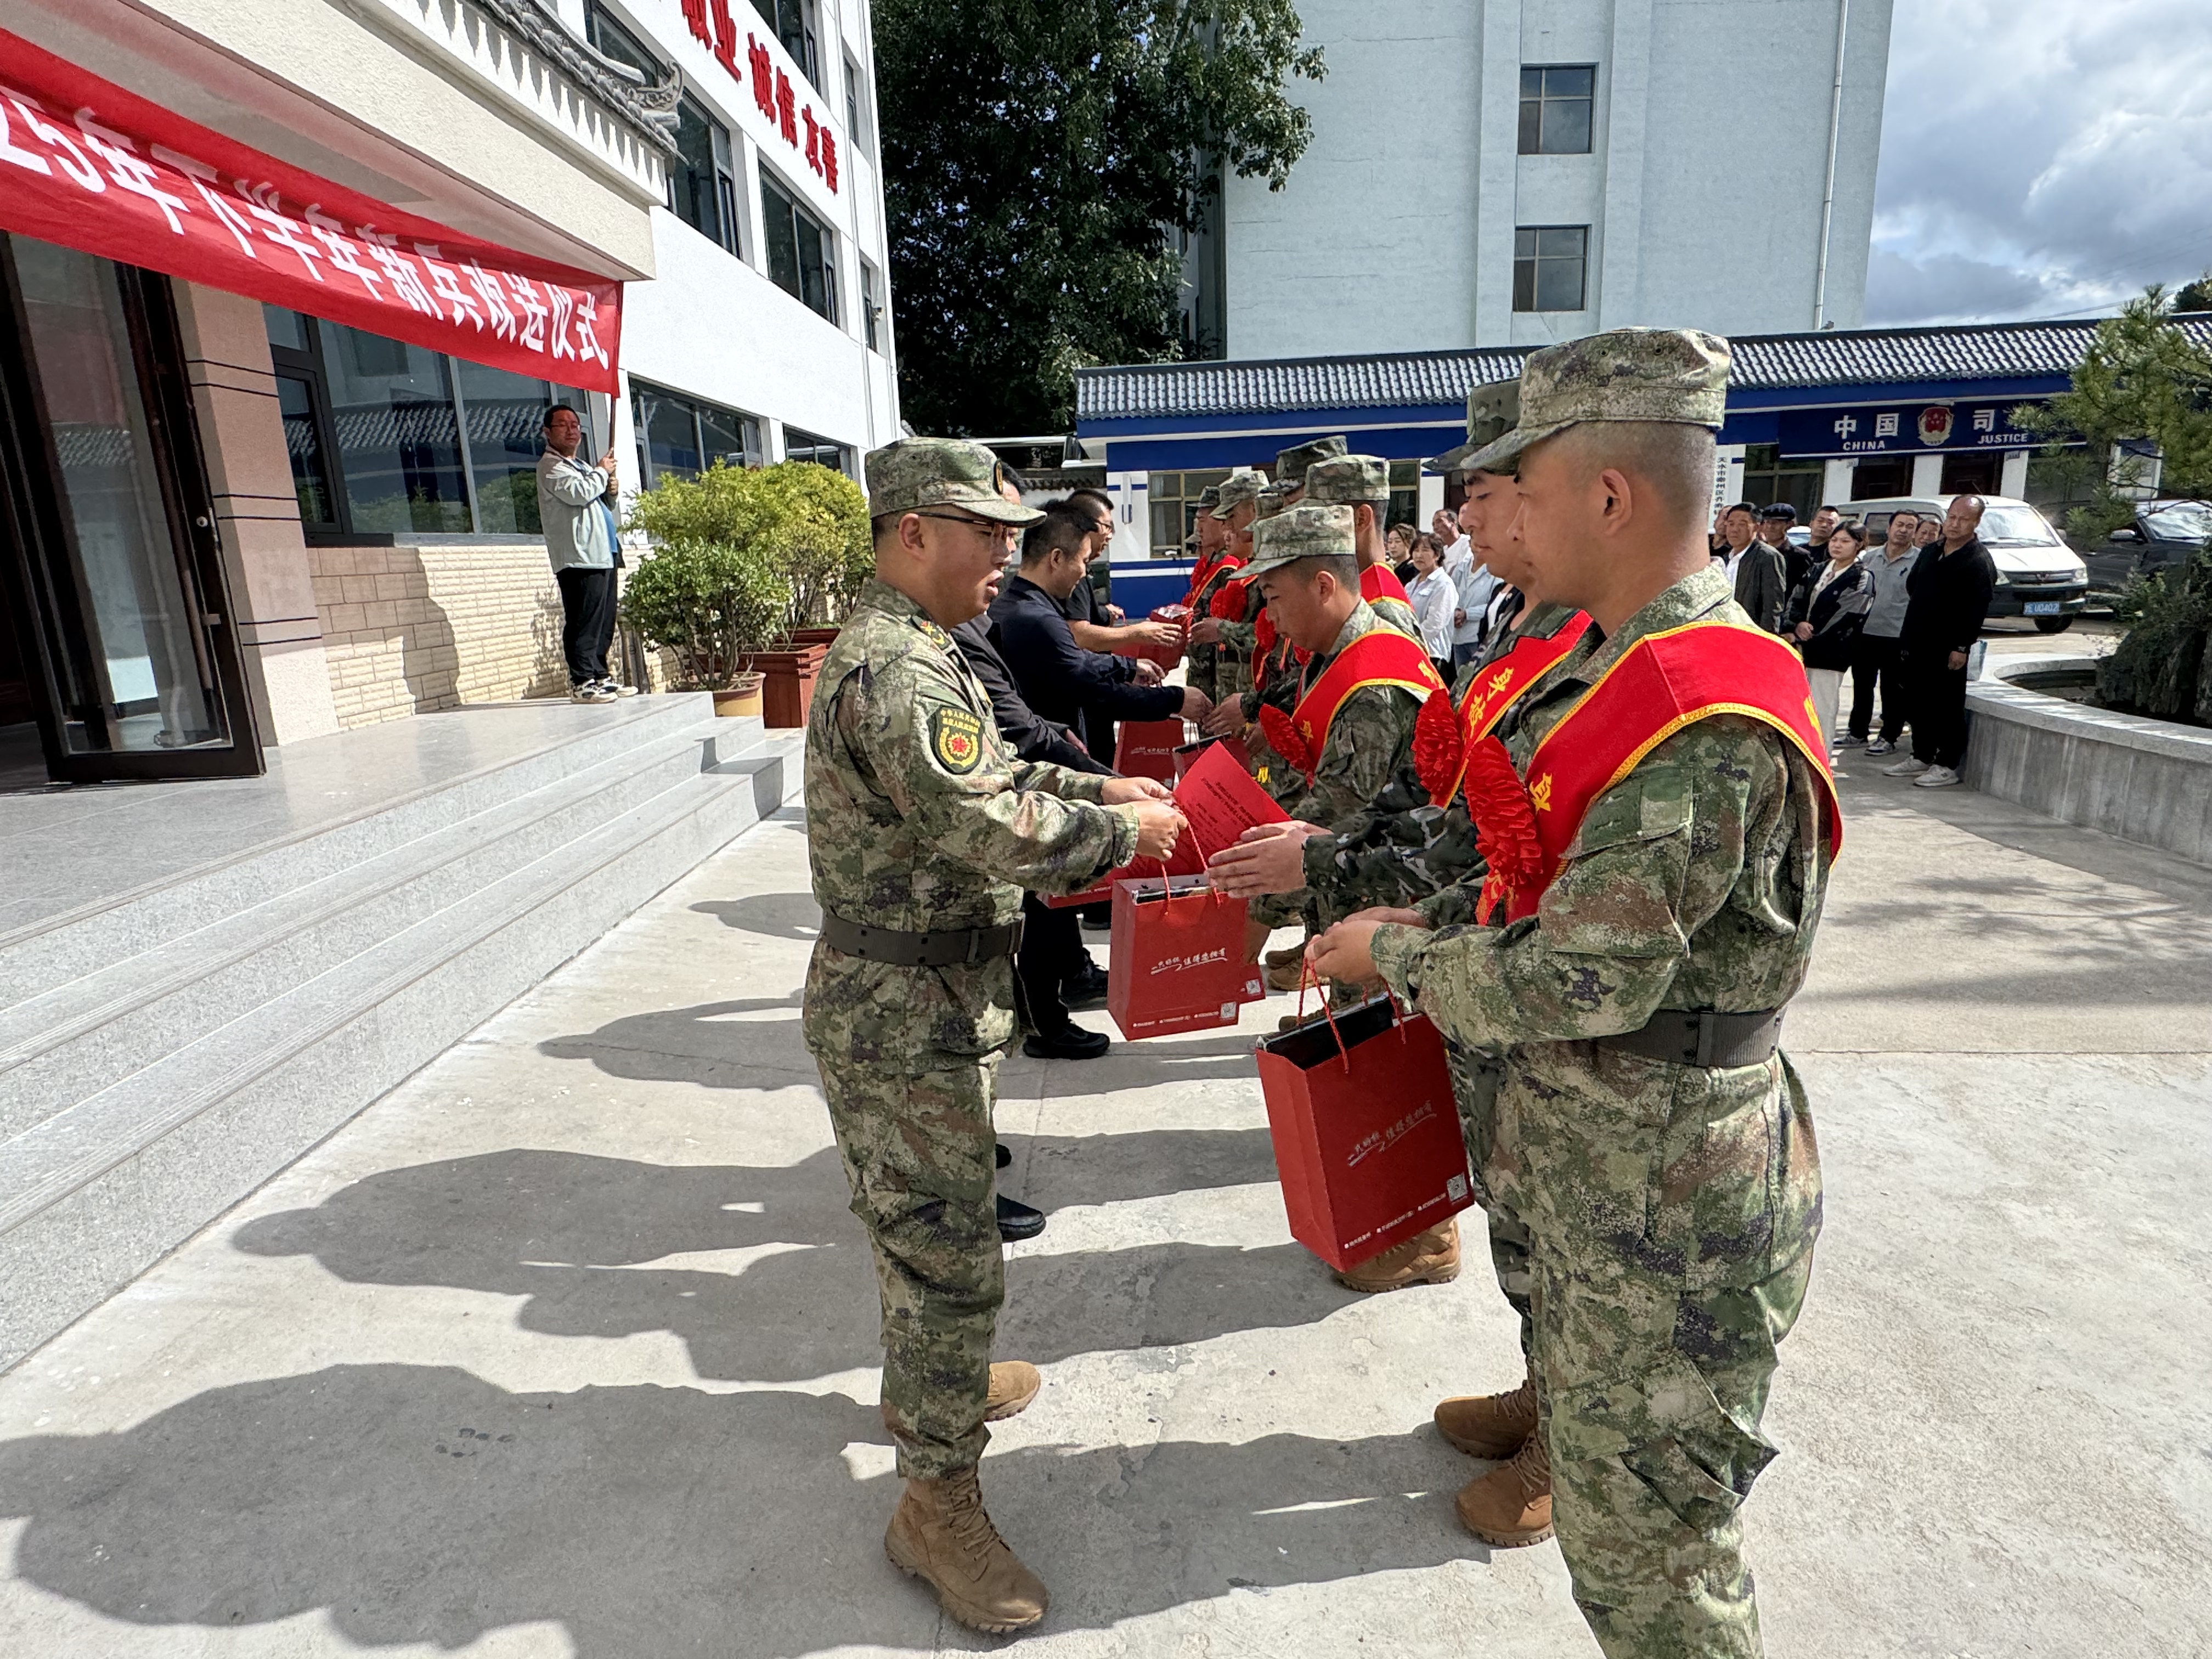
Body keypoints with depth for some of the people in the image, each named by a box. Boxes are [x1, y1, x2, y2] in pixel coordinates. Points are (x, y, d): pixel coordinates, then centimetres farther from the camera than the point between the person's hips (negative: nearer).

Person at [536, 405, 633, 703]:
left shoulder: (581, 465, 26)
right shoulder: (551, 466, -3)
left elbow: (595, 499, 33)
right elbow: (578, 492, -19)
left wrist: (609, 488, 11)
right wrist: (602, 472, -3)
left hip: (601, 555, 10)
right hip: (578, 558, -10)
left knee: (604, 623, 12)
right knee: (583, 622, -12)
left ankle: (600, 677, 19)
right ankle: (582, 682, -10)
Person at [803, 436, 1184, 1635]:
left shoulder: (905, 650, 12)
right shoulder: (896, 670, -24)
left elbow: (990, 776, 19)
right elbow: (997, 832, -30)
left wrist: (1097, 788, 8)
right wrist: (1122, 830, -15)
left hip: (903, 1003, 11)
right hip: (906, 1018, -11)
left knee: (920, 1229, 26)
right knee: (951, 1257, 1)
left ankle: (923, 1387, 46)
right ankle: (937, 1500, 18)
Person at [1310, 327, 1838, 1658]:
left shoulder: (1706, 722, -27)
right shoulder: (1628, 662, 6)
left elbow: (1579, 985, -27)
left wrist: (1395, 953, -13)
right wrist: (1429, 941, 7)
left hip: (1664, 1209, -10)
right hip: (1595, 1170, 10)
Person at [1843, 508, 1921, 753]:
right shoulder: (1869, 557, 10)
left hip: (1897, 638, -5)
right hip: (1865, 633, 5)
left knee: (1893, 690, 3)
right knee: (1862, 686, 13)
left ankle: (1888, 737, 12)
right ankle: (1858, 732, 25)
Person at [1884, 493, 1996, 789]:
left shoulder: (1980, 561, -9)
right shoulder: (1930, 551, 13)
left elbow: (1978, 609, -15)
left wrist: (1961, 647, -19)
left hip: (1948, 648, -7)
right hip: (1917, 643, 7)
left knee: (1947, 708, -1)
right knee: (1917, 703, 13)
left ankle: (1947, 766, 5)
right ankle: (1921, 757, 24)